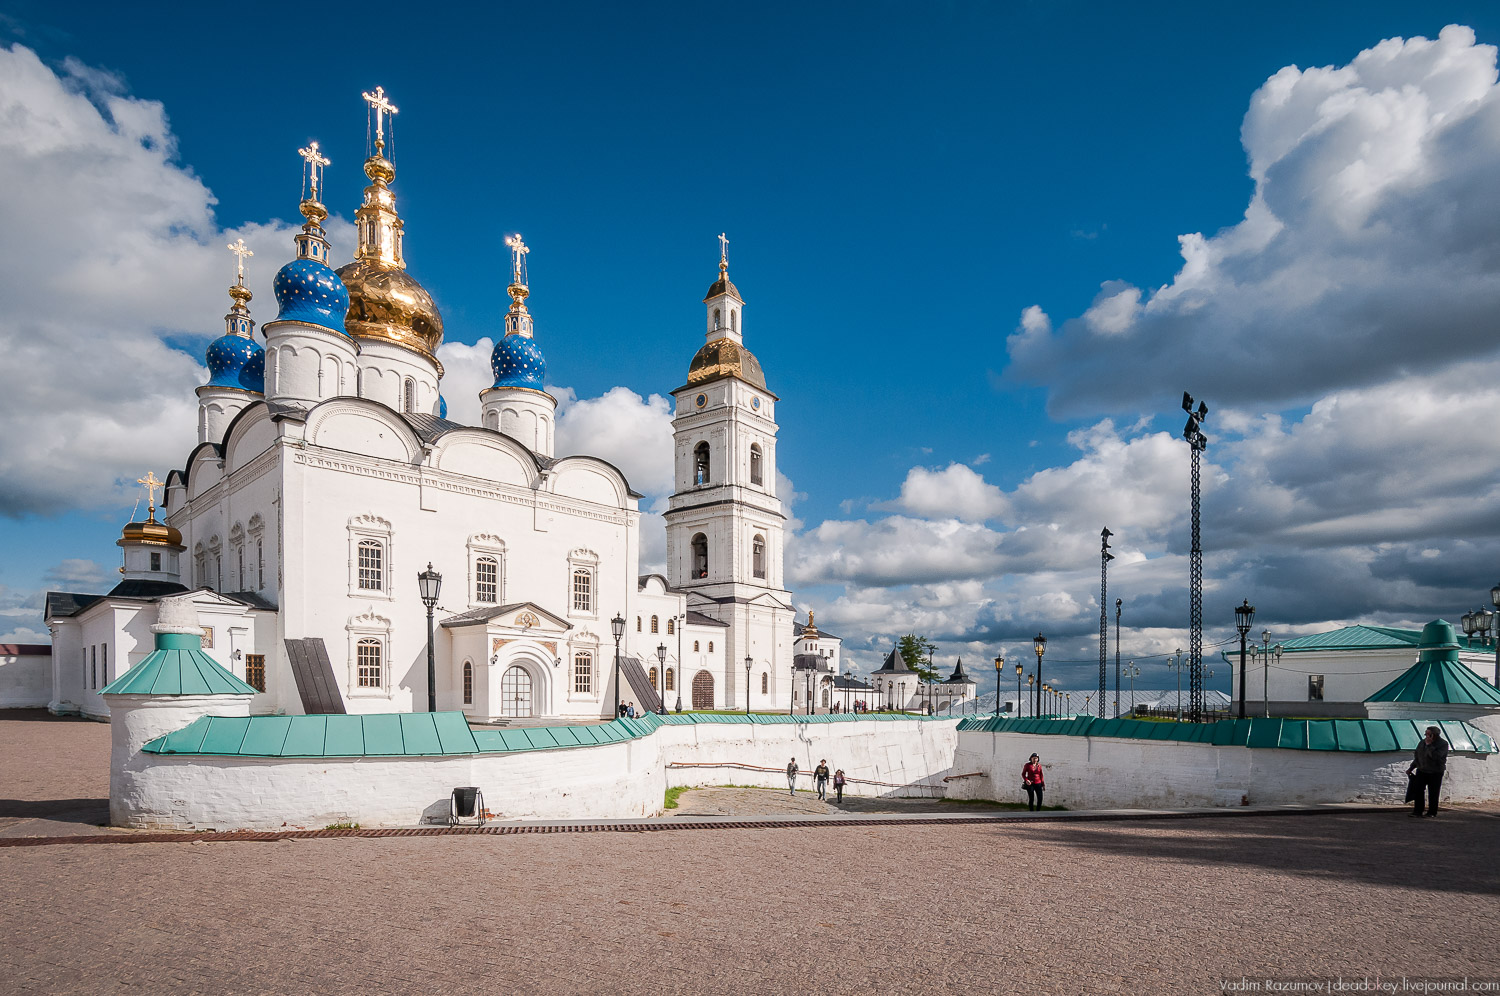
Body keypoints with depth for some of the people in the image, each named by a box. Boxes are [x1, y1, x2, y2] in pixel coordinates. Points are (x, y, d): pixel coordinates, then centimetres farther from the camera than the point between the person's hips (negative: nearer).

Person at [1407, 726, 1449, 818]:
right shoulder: (1422, 742, 7)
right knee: (1418, 791, -1)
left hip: (1435, 773, -4)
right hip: (1421, 770, 4)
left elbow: (1435, 756, -26)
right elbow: (1417, 757, 17)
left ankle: (1432, 812, 12)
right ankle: (1417, 811, 3)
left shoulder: (1443, 744, -9)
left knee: (1433, 793, 0)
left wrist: (1429, 745, -22)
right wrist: (1411, 768, 18)